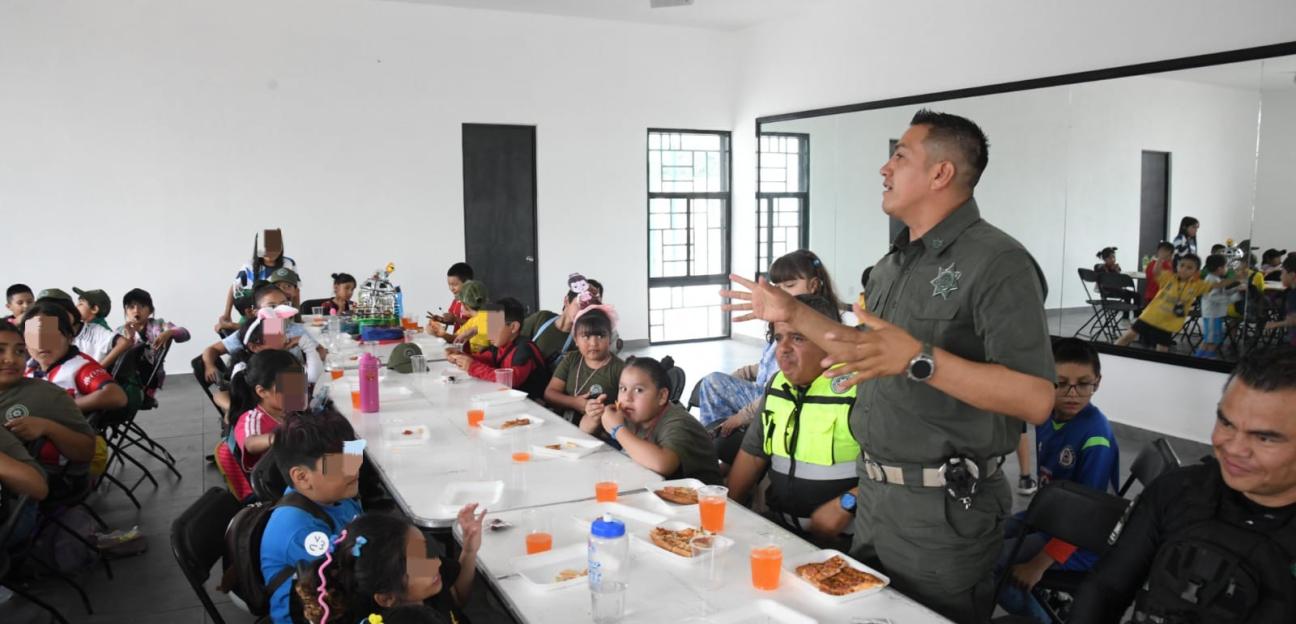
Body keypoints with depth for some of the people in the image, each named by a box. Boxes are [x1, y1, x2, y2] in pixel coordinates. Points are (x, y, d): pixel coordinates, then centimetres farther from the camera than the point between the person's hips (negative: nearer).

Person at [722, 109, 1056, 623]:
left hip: (943, 508, -8)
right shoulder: (893, 264, 9)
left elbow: (1036, 400, -25)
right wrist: (792, 313, 12)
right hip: (874, 494, 8)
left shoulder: (997, 263, -18)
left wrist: (918, 359, -35)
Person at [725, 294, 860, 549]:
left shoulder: (860, 390, -14)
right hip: (777, 523, 7)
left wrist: (846, 504, -23)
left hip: (841, 537, -7)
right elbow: (753, 453, 19)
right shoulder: (777, 385, 11)